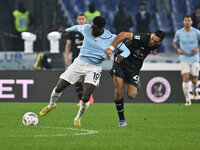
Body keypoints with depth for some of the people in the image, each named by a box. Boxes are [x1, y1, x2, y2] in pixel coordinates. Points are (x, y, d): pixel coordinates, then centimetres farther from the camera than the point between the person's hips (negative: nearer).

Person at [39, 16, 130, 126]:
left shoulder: (112, 39, -12)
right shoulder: (86, 28, -6)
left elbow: (126, 51, -5)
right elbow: (78, 27, 17)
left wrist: (121, 56, -28)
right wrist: (66, 30, 33)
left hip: (94, 68, -3)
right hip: (80, 62, 3)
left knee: (85, 98, -18)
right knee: (58, 88, 2)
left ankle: (78, 118, 12)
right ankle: (51, 105, 36)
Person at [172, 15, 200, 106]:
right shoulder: (179, 33, -3)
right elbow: (174, 42, 13)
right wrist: (178, 49, -7)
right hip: (184, 59, 0)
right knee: (185, 79, -14)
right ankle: (187, 100, -5)